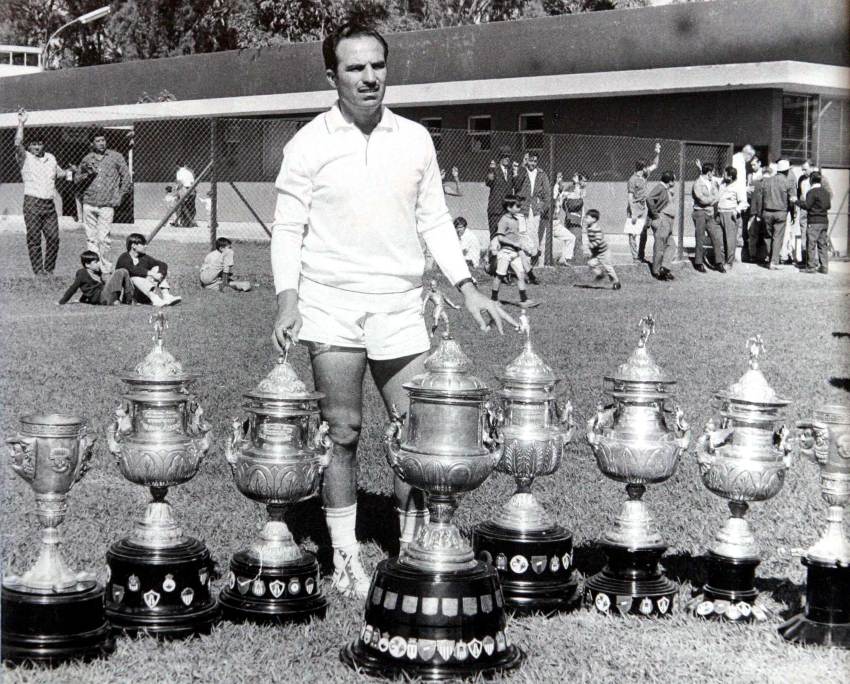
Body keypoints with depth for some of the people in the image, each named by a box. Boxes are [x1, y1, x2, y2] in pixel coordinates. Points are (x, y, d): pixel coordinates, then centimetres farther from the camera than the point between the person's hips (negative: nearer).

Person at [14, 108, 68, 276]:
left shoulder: (50, 158, 16)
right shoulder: (25, 158, -1)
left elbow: (59, 173, 33)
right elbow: (17, 144, -19)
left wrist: (69, 171, 15)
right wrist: (21, 123, -21)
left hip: (49, 203, 5)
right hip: (32, 203, -5)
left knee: (54, 238, 2)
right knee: (34, 238, -3)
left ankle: (49, 269, 14)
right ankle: (38, 270, 2)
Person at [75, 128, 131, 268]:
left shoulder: (115, 157, 2)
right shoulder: (87, 159, 9)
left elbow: (126, 177, 8)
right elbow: (76, 179, 16)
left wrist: (119, 196, 1)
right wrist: (87, 174, -5)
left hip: (107, 205, -3)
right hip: (89, 204, 3)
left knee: (103, 238, -9)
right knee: (91, 238, 4)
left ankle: (105, 268, 2)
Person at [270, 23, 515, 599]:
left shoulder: (416, 139, 8)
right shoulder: (310, 145, 0)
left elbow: (434, 221, 13)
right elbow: (288, 229, 0)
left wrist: (468, 288, 5)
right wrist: (287, 300, -12)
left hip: (400, 307, 2)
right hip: (331, 306, -2)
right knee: (342, 431, 2)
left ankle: (414, 548, 14)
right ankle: (345, 556, 13)